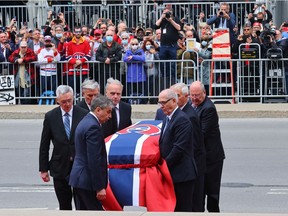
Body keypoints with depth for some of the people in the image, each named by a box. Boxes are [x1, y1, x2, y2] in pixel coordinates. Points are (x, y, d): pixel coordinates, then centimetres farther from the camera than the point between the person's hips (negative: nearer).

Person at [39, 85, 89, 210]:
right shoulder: (50, 117, 1)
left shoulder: (83, 114, -2)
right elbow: (44, 146, 5)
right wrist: (43, 169, 3)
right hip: (60, 168, 1)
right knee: (64, 206, 7)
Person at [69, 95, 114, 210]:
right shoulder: (93, 127, -17)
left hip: (78, 178, 10)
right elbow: (94, 160, -21)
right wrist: (100, 187, -20)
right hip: (87, 182, -10)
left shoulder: (84, 122, 16)